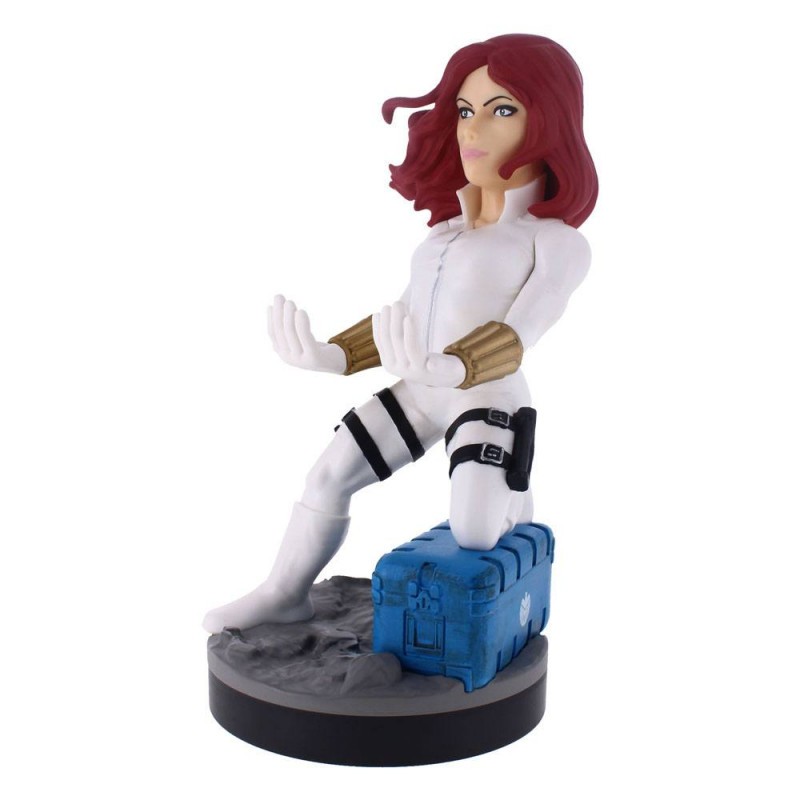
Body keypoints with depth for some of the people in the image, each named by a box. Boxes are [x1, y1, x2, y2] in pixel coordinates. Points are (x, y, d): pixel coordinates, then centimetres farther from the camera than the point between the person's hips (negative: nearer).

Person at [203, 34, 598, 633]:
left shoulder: (557, 243, -6)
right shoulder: (447, 233, 16)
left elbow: (514, 339, -20)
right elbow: (404, 323, 13)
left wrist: (451, 370, -40)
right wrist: (332, 357, -2)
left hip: (489, 400, -6)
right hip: (420, 392, 7)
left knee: (474, 537, -19)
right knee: (328, 475, 4)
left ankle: (516, 506, 15)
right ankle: (285, 594, 20)